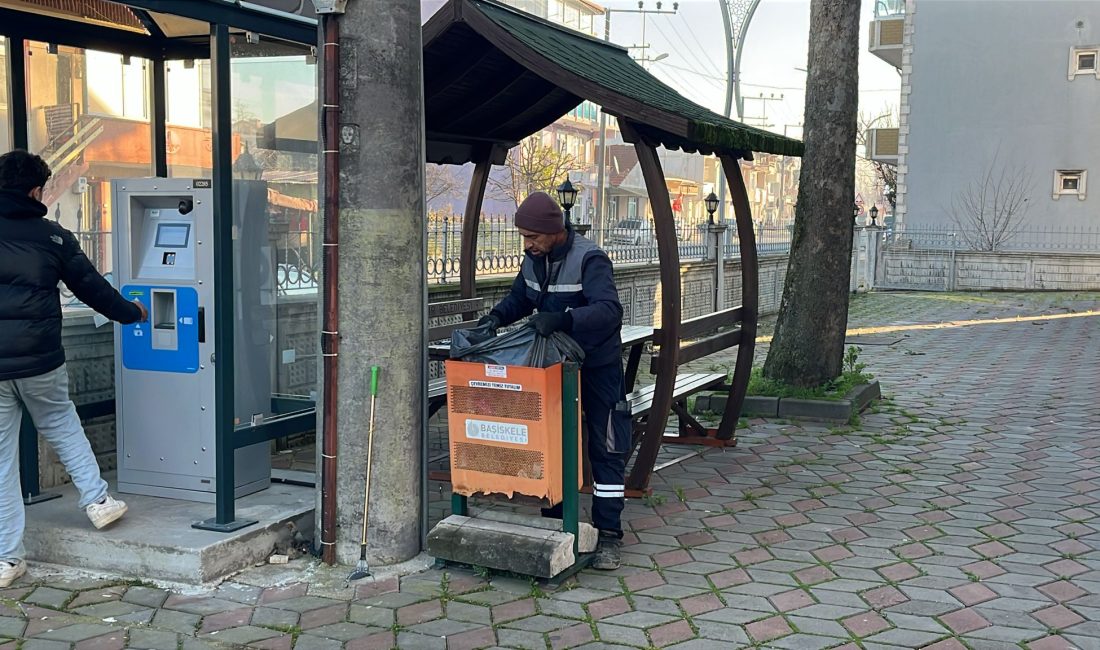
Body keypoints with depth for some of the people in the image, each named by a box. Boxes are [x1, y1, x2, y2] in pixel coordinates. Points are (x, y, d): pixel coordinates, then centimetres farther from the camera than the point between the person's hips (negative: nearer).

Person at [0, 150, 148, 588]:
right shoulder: (52, 236, -1)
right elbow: (91, 287, 8)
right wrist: (130, 312, 24)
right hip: (40, 360, 0)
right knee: (62, 425, 26)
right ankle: (97, 500, 23)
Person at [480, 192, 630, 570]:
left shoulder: (589, 260, -22)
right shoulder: (534, 259, 1)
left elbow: (609, 310, -35)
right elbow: (519, 298, 16)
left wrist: (562, 319, -48)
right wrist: (497, 317, -4)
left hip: (597, 367, -7)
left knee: (606, 451, -1)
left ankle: (609, 535, 6)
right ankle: (554, 522, 25)